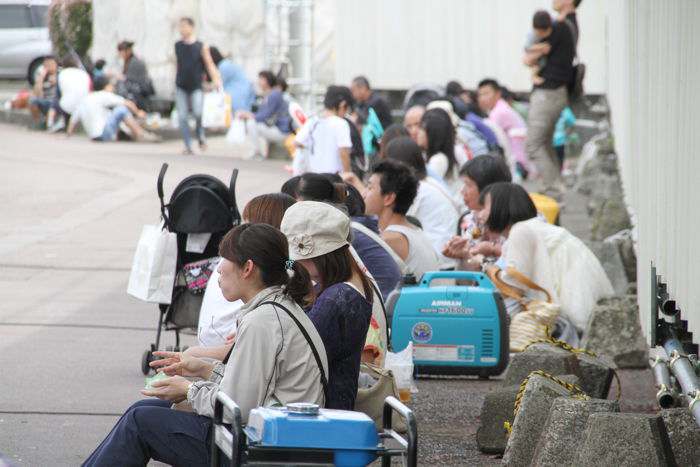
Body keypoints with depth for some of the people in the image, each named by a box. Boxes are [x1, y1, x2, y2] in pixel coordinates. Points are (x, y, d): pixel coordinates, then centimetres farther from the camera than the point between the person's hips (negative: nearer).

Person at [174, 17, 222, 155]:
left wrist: (216, 80, -14)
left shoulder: (201, 46, -2)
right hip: (181, 86, 3)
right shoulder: (178, 46, 6)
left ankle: (201, 136, 10)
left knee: (198, 113, -19)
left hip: (196, 86, -3)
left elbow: (209, 65, -2)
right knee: (182, 116, -3)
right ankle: (188, 146, 3)